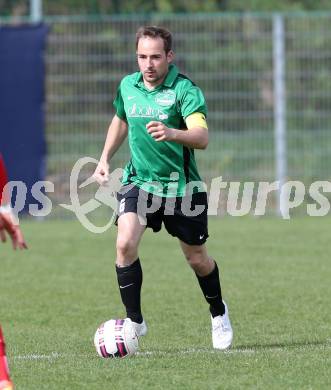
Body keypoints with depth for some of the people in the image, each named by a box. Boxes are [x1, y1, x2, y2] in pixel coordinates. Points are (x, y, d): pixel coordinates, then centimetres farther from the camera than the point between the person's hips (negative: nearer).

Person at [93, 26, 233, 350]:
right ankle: (135, 322, -10)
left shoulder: (185, 90, -18)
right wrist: (105, 158, 15)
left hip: (182, 186, -3)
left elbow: (202, 137, -33)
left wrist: (171, 133, -52)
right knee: (125, 243, -21)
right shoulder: (128, 86, 0)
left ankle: (218, 313, 39)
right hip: (138, 181, 3)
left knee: (196, 258, 11)